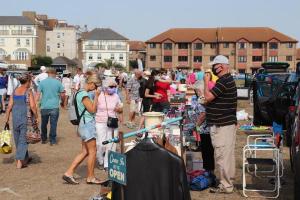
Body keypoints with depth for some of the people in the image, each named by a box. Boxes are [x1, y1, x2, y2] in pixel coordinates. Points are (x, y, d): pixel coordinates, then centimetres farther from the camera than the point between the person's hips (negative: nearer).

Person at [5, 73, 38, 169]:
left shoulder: (14, 92, 7)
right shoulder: (28, 92, -7)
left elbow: (10, 106, 5)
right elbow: (32, 106, -15)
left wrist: (7, 119, 10)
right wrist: (36, 117, -5)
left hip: (15, 118, 5)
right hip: (25, 117, -5)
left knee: (18, 139, 17)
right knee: (23, 139, 1)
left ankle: (25, 158, 33)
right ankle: (19, 162, -5)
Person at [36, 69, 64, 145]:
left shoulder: (42, 82, 2)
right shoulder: (58, 83, 1)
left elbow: (38, 94, -3)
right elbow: (62, 94, 6)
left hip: (44, 107, 2)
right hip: (54, 107, -1)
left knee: (44, 124, 15)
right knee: (53, 124, 2)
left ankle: (43, 139, 25)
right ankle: (52, 140, 3)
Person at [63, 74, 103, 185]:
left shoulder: (80, 93, 15)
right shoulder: (84, 94, -17)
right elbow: (92, 110, -16)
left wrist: (96, 96, 11)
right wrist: (96, 96, -12)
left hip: (85, 124, 10)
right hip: (88, 124, -10)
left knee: (85, 152, 12)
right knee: (92, 151, 0)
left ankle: (68, 173, 10)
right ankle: (90, 177, 10)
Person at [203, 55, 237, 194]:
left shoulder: (224, 81, -18)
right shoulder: (228, 79, 16)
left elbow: (208, 97, -21)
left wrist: (206, 82, -8)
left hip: (222, 125, -11)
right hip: (227, 123, 11)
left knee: (222, 156, -6)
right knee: (227, 155, 17)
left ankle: (225, 186, -1)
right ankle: (228, 181, 27)